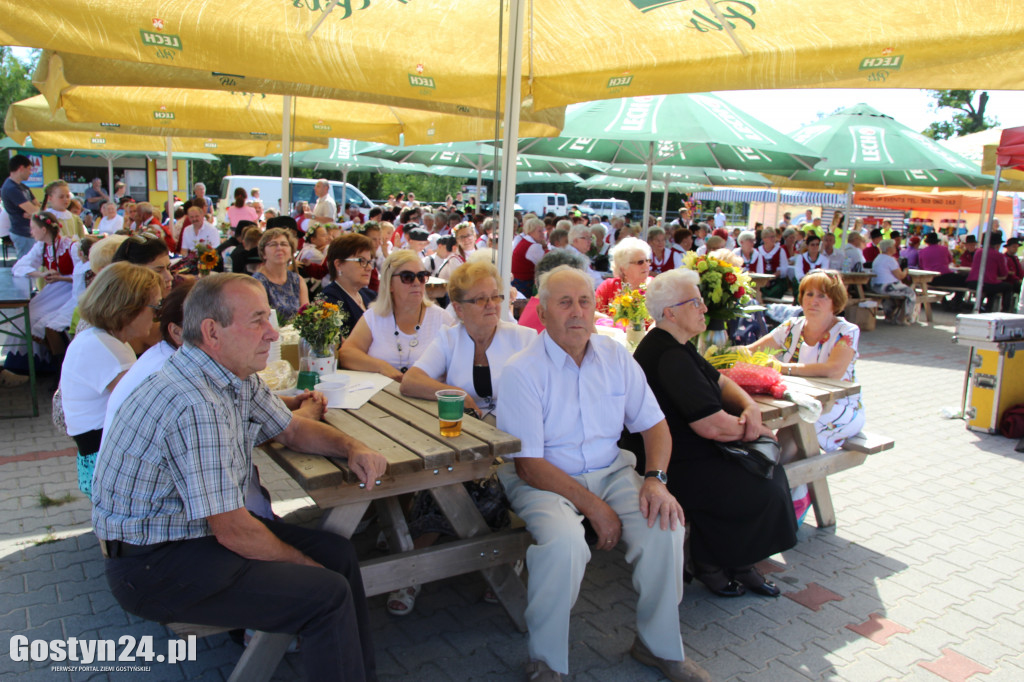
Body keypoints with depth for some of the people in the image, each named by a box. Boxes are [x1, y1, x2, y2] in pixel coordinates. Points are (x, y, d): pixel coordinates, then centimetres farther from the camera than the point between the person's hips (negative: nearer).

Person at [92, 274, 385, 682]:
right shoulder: (196, 406, -30)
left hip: (201, 527, 10)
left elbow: (291, 429, 15)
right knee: (328, 594, -18)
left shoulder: (238, 376, 0)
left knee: (338, 552, 6)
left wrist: (351, 447, -4)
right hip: (154, 566, -10)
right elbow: (234, 532, -26)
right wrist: (306, 566, -11)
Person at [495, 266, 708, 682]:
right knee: (564, 542, -33)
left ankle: (658, 644, 6)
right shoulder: (522, 370, -12)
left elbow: (654, 425, 7)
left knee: (665, 527, -20)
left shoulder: (615, 356, 4)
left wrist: (656, 479, -12)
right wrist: (593, 506, -19)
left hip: (609, 472, 5)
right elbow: (529, 465, -15)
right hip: (543, 480, -4)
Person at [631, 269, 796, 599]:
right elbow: (713, 426, -26)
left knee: (770, 470, 0)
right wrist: (754, 430, -7)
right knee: (765, 492, -12)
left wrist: (750, 406, -3)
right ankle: (712, 568, 9)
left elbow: (720, 382, 18)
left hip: (687, 454, 11)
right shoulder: (669, 357, -23)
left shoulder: (676, 346, 12)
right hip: (672, 468, -10)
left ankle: (741, 563, 11)